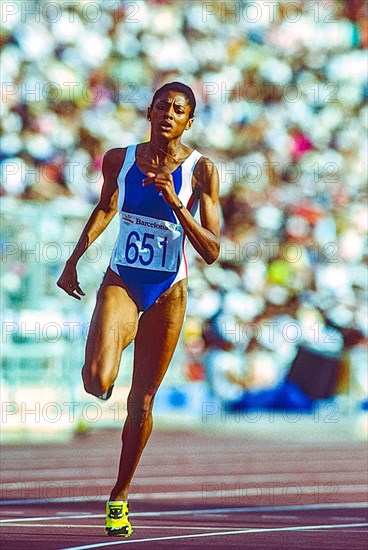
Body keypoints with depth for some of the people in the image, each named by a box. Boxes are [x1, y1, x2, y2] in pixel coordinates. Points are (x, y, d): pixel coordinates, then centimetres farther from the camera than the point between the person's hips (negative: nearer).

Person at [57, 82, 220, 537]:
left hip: (167, 294, -1)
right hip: (120, 283, 1)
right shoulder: (120, 159, -3)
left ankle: (120, 495, 27)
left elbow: (211, 251, -14)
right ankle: (120, 337, 13)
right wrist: (75, 258, 15)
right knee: (97, 381, -24)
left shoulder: (200, 171, -10)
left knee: (141, 402, 7)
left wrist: (174, 202, -25)